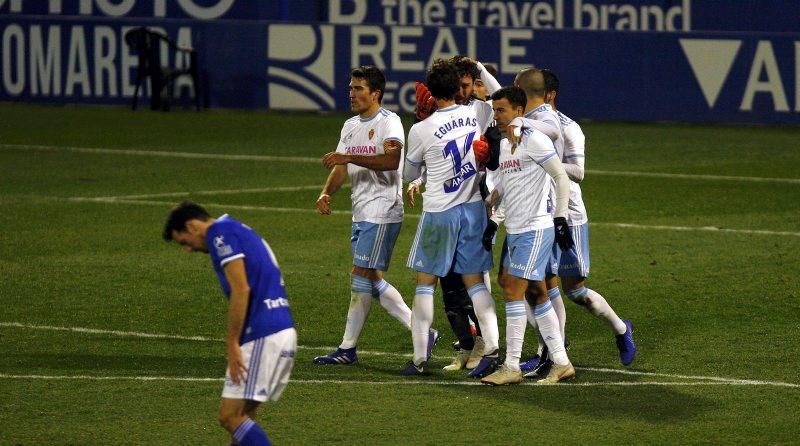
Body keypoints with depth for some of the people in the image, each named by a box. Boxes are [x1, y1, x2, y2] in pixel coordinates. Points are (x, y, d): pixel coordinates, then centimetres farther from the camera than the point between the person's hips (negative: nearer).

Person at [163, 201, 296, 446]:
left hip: (262, 337, -10)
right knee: (242, 417, 11)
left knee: (230, 416, -9)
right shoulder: (243, 233, 24)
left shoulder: (220, 232, -5)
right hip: (284, 332, 10)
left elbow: (241, 289, -16)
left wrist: (232, 343, -14)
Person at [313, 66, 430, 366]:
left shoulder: (389, 122, -10)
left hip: (382, 213, -9)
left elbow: (392, 160, -26)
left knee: (362, 275, -9)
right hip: (362, 213, 9)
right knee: (368, 278, 9)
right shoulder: (350, 126, 17)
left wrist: (349, 158, -30)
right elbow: (341, 167, 17)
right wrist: (326, 193, -2)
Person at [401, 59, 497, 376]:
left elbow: (409, 174, 4)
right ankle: (493, 347, 0)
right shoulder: (475, 115, -5)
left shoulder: (421, 130, -13)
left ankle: (419, 358, 5)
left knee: (425, 283, 6)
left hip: (439, 212, -4)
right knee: (475, 281, 10)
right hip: (474, 207, 4)